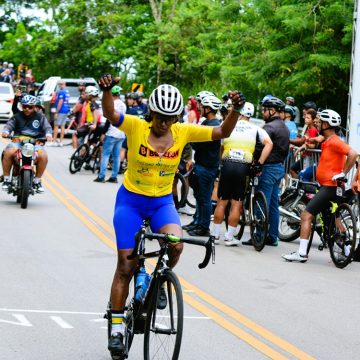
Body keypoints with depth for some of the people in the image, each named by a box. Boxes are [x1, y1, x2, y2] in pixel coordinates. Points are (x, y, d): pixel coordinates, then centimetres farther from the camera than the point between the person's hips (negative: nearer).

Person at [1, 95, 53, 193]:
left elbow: (47, 127, 5)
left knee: (43, 156, -29)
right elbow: (9, 125, 5)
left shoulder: (40, 117, 12)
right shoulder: (17, 116, 13)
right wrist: (5, 131, -19)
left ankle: (37, 181, -8)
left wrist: (48, 134, -17)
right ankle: (6, 180, -16)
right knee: (8, 152, -31)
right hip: (17, 142, 0)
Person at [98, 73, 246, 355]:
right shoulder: (136, 126, -15)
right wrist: (107, 90, -51)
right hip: (130, 200, -2)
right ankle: (117, 327, 11)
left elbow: (223, 132, -9)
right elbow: (110, 115, -32)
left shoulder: (183, 132, -8)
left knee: (176, 243, -28)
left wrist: (236, 110, -27)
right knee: (126, 265, -1)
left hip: (162, 202, 2)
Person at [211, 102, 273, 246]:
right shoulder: (255, 129, 7)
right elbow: (269, 144, -6)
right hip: (243, 167, -1)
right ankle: (229, 237, 6)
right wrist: (259, 163, -5)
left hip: (227, 165, 1)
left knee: (222, 202, 10)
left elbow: (219, 147, 10)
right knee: (236, 204, 5)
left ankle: (215, 234, 16)